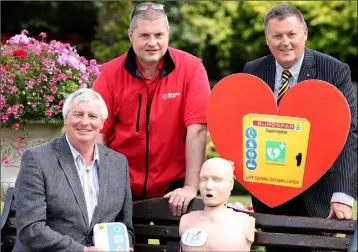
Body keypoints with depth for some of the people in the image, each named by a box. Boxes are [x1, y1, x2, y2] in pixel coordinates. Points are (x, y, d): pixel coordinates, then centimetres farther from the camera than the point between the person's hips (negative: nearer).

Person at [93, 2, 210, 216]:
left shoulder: (191, 68, -10)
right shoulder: (110, 73, -5)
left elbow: (197, 129, -15)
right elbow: (98, 133, -5)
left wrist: (191, 186, -20)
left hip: (173, 188, -1)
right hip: (121, 187, 1)